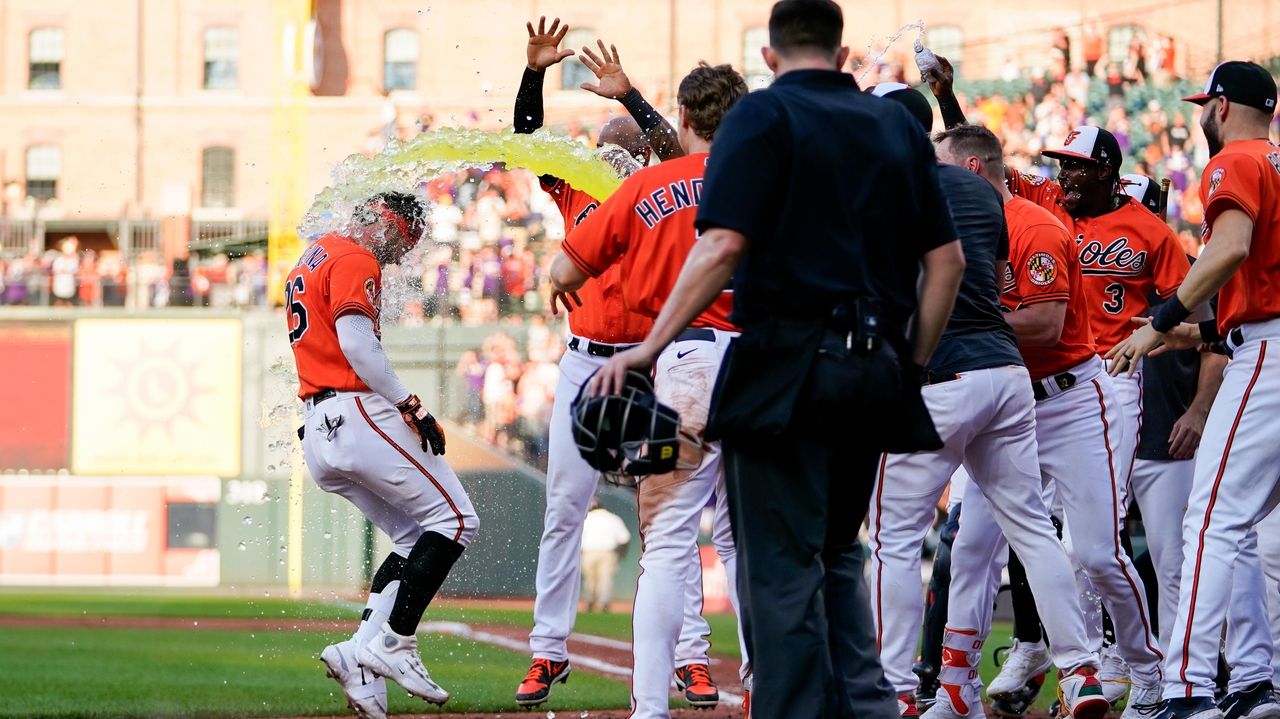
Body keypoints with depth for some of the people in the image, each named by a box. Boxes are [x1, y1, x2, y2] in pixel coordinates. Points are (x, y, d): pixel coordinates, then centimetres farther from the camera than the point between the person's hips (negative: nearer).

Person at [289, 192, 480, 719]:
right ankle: (392, 646, -15)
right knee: (453, 519, -6)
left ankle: (361, 658, -3)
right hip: (356, 415, -10)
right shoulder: (356, 261, -6)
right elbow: (356, 343, -19)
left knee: (415, 540, 11)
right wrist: (411, 407, -18)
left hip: (315, 435, 10)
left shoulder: (310, 260, 25)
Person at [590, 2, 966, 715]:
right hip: (876, 373, 6)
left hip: (788, 368, -6)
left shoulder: (763, 115, -3)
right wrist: (913, 368, 18)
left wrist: (650, 347, -13)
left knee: (782, 568, -3)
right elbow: (947, 260, 11)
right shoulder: (899, 126, 14)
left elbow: (722, 247, -15)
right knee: (837, 554, 19)